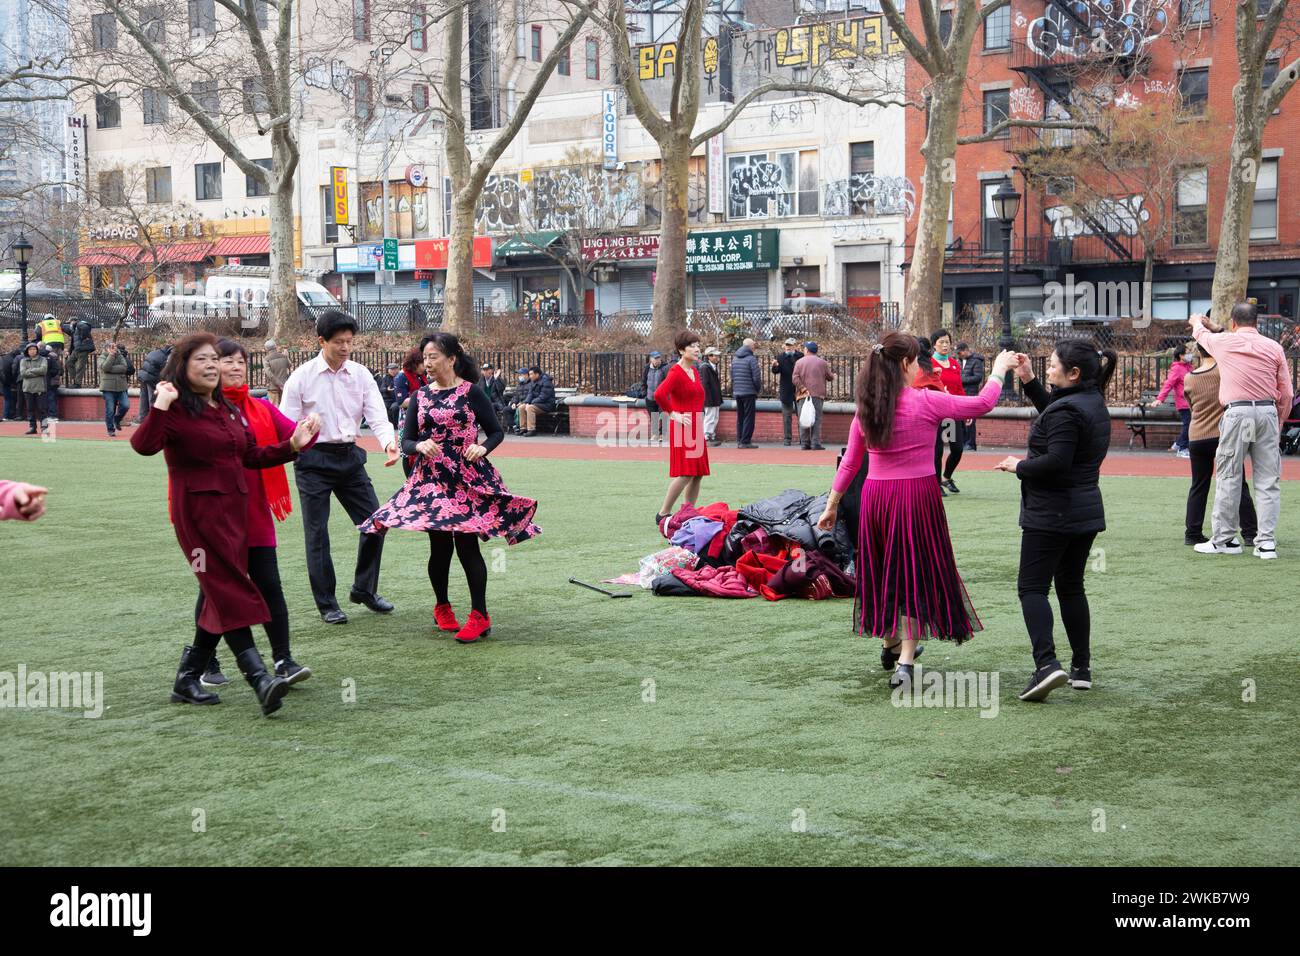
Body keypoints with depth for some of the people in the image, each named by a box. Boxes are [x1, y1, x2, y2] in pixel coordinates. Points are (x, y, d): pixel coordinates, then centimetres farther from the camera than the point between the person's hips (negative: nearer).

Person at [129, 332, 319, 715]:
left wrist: (292, 446, 9)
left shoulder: (228, 409, 16)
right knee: (232, 594, -15)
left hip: (234, 510, 9)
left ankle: (187, 679, 21)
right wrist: (160, 406, -36)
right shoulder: (176, 411, -9)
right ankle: (260, 679, -21)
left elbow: (251, 455, 20)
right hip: (199, 512, -9)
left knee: (221, 597, 11)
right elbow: (144, 445, -25)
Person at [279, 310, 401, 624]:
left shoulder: (361, 374, 2)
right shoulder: (302, 377, -6)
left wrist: (389, 442, -26)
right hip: (314, 459, -4)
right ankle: (326, 604, 12)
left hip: (350, 457, 4)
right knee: (317, 532, 1)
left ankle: (364, 589, 24)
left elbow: (377, 415, -6)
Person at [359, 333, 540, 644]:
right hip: (431, 481, 4)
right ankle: (442, 607, 28)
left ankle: (479, 615, -3)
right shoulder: (421, 396, 8)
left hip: (468, 480, -4)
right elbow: (406, 442, 7)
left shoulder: (471, 393, -2)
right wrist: (420, 446, -15)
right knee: (439, 547, 9)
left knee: (467, 545, -9)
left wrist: (482, 448, -18)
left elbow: (497, 432, 2)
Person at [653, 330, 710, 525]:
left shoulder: (695, 371, 15)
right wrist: (673, 414, -17)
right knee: (685, 474, -12)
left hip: (696, 428, 9)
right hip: (682, 428, -9)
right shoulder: (676, 372, -13)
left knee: (698, 474, 7)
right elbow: (659, 395, -27)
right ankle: (663, 515, -4)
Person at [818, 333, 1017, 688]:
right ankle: (904, 662, -2)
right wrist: (999, 369, 13)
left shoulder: (866, 407, 3)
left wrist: (832, 505, 17)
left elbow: (850, 462, 8)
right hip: (917, 494, -5)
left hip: (876, 495, 5)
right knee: (915, 573, 3)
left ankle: (890, 645, 38)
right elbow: (982, 404, -3)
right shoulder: (924, 402, -11)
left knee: (885, 570, 19)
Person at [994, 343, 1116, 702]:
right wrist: (1029, 381, 21)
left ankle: (1047, 663, -21)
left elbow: (1057, 461, -26)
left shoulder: (1066, 411, -18)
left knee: (1032, 587, -6)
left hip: (1051, 514, -9)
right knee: (1071, 585, 17)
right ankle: (1082, 667, 17)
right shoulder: (1094, 403, 12)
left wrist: (1019, 466, -11)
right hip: (1086, 511, 9)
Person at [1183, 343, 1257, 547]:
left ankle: (1192, 533, 12)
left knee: (1198, 487, 13)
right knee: (1238, 486, 4)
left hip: (1197, 439, 3)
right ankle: (1250, 533, 3)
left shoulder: (1188, 379, 4)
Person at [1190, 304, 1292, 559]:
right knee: (1268, 480, 4)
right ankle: (1266, 542, 1)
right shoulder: (1274, 348, 8)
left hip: (1237, 412, -2)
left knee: (1228, 478, 4)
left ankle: (1223, 539, 8)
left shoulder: (1224, 342, 3)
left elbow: (1201, 334, 28)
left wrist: (1197, 322, 50)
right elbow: (1286, 394, 8)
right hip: (1268, 413, 2)